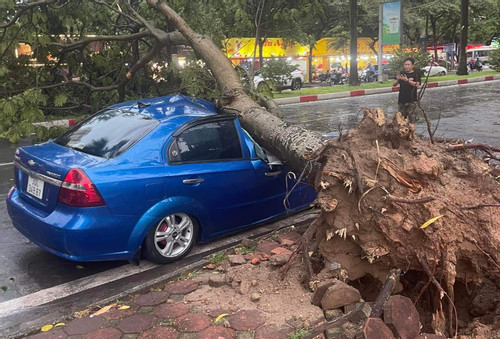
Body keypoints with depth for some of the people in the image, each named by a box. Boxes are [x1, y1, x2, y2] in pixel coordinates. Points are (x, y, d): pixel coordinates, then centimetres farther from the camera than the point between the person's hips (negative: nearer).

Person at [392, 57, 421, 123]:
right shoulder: (402, 73, 15)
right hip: (401, 100, 4)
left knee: (411, 119, -8)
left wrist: (407, 80, -28)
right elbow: (394, 85, 10)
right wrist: (397, 79, -11)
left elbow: (417, 85, -15)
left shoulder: (416, 74, 2)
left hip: (411, 100, -4)